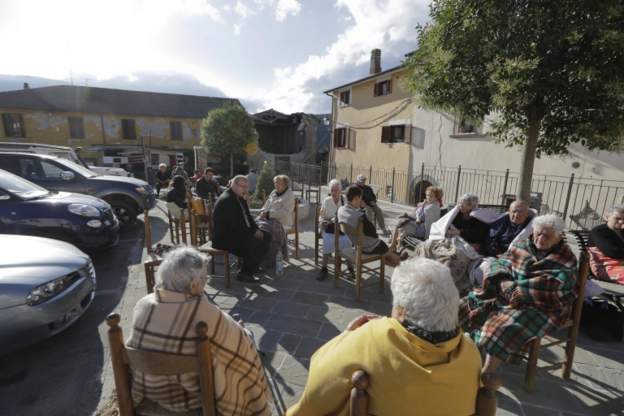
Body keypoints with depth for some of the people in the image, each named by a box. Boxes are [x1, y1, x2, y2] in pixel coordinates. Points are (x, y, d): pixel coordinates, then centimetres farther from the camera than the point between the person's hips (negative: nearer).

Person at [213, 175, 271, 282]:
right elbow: (236, 225, -26)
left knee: (266, 236, 6)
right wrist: (253, 233, -17)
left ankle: (255, 265, 15)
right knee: (256, 243, -25)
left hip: (237, 232, 11)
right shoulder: (226, 200, -21)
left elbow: (248, 216, 17)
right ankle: (244, 274, -9)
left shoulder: (240, 198, 11)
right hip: (223, 238, -10)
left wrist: (256, 229, 0)